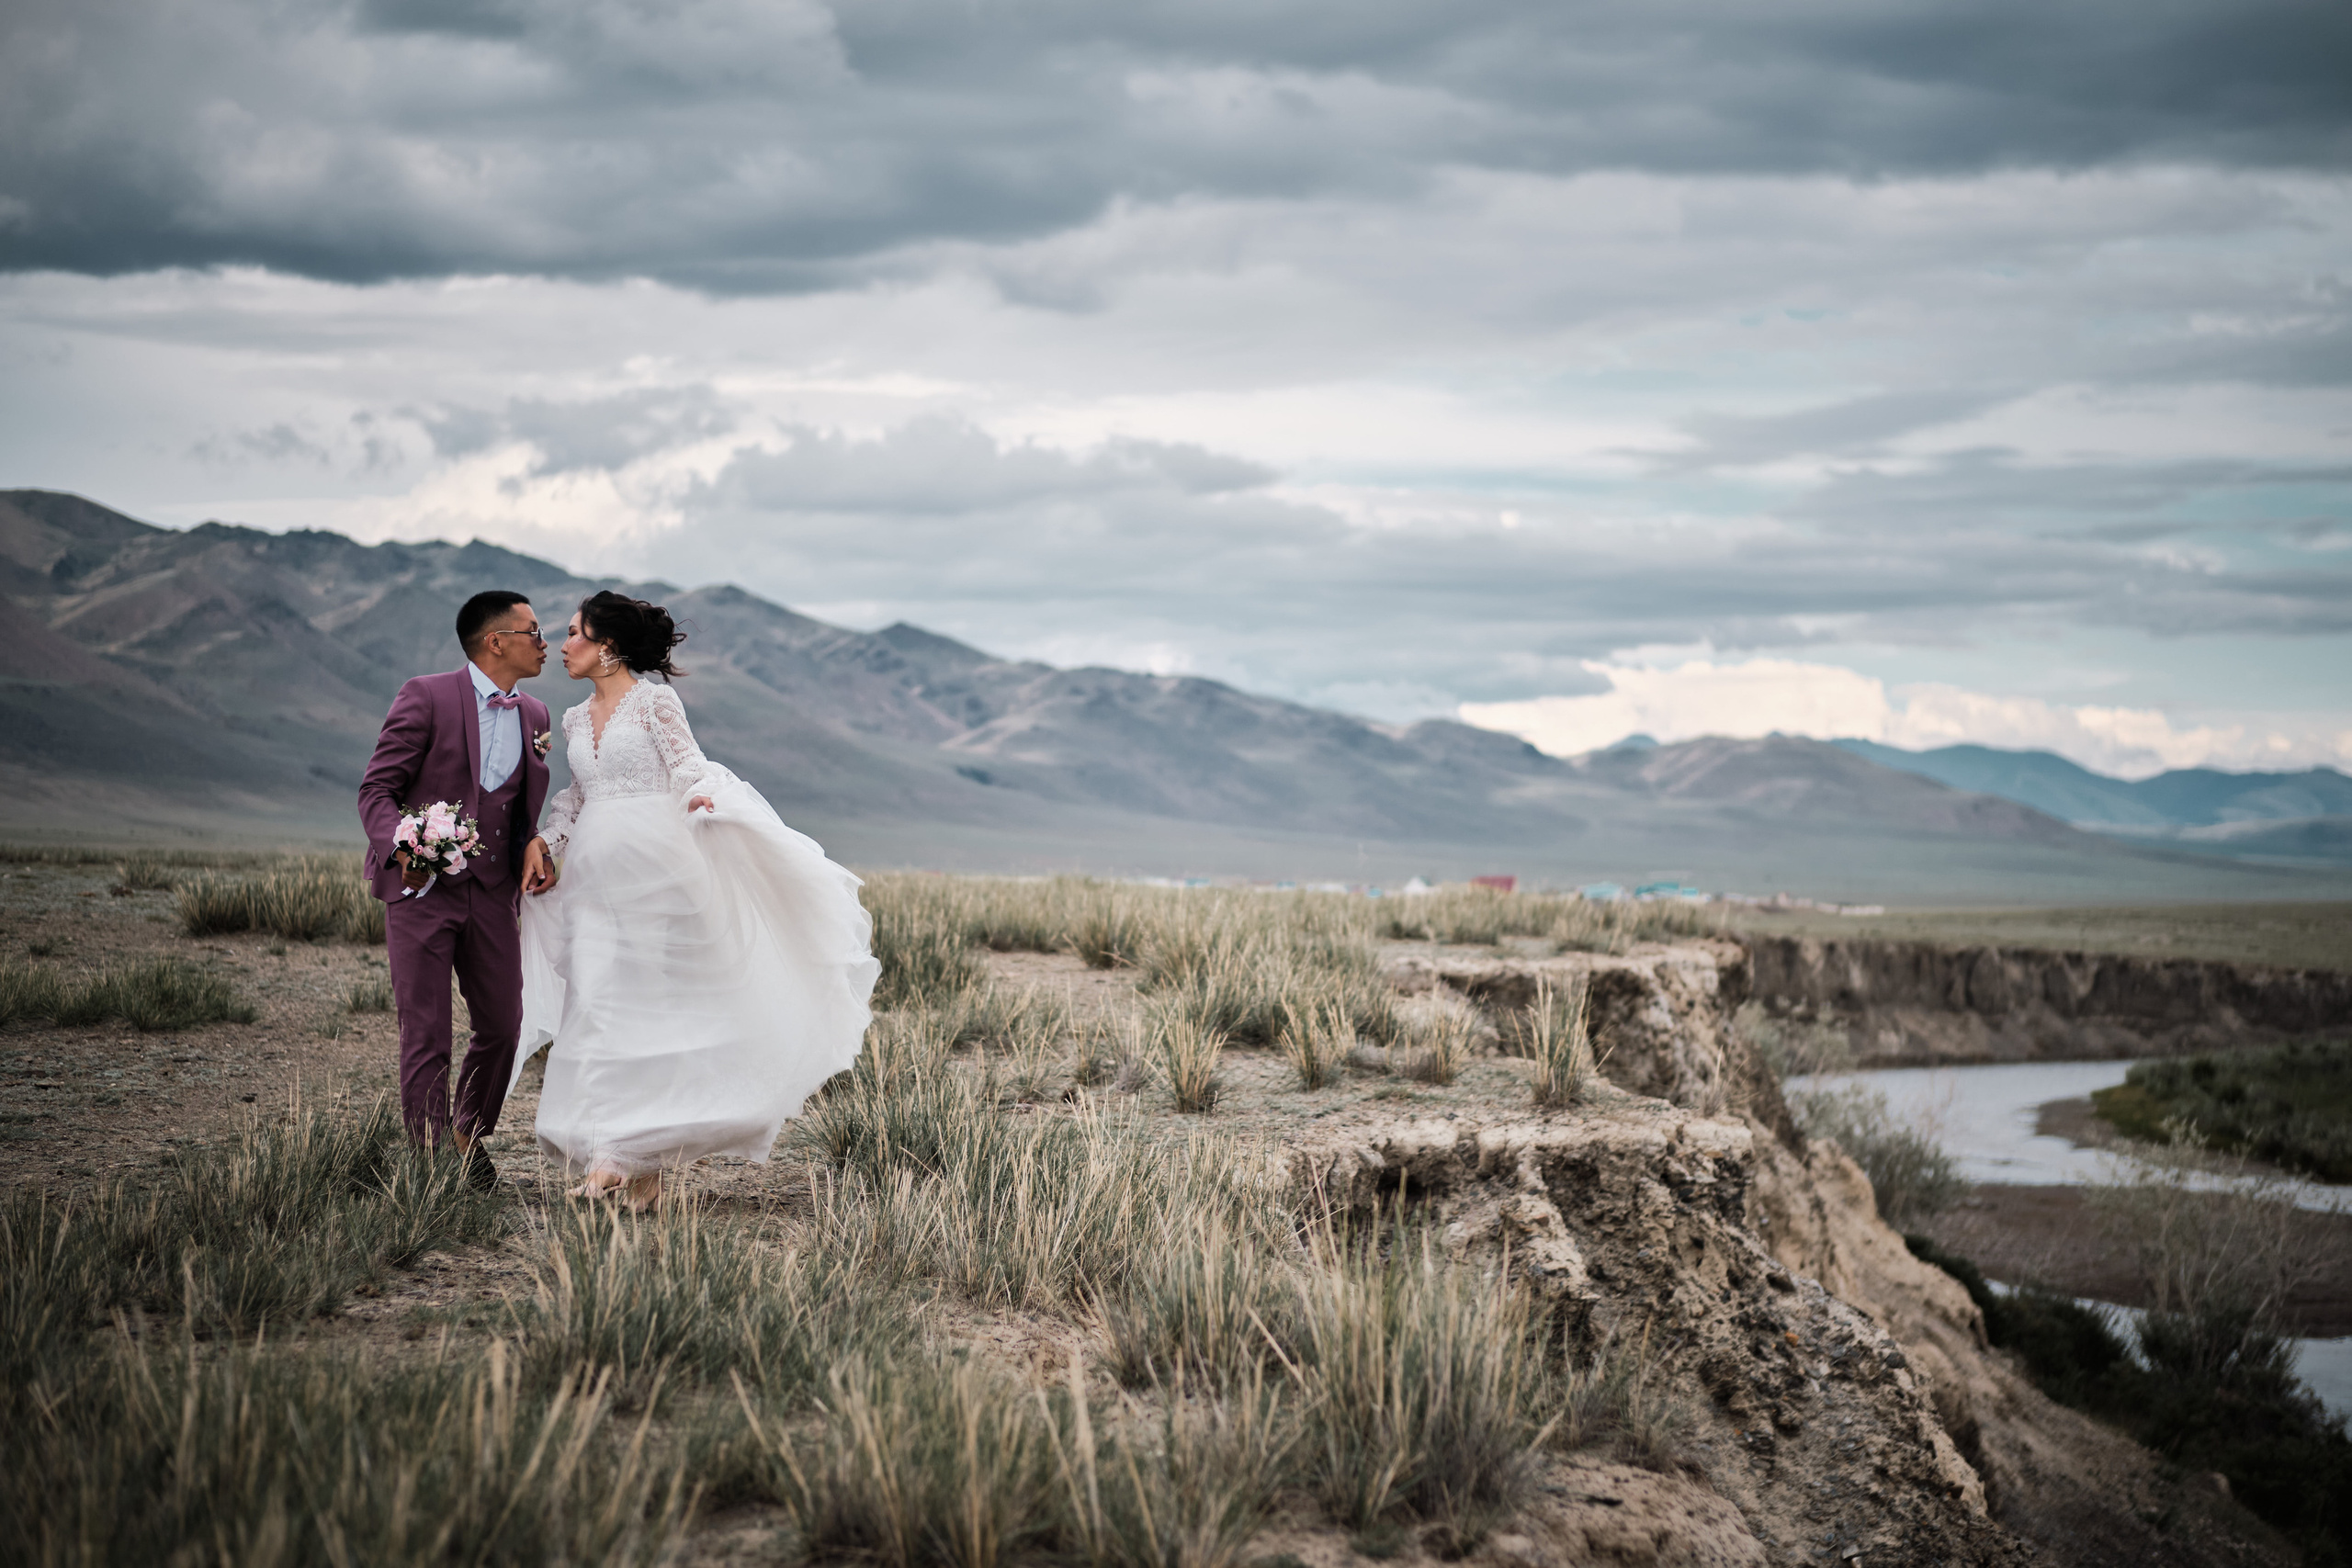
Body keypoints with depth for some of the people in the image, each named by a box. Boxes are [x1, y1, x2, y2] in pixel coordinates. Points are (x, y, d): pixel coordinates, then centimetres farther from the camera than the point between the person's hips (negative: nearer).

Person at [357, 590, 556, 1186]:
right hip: (420, 889, -5)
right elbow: (376, 788, -8)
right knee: (425, 1036, -4)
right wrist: (401, 850, -25)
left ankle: (470, 1136, 31)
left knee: (502, 1026, 8)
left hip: (491, 891, 6)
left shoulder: (534, 716, 11)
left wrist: (534, 843, -1)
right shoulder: (426, 697, -8)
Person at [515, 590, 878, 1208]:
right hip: (594, 877, 6)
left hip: (654, 868, -6)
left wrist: (700, 796, -26)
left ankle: (641, 1160, 1)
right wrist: (547, 855, 12)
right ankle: (612, 1156, 0)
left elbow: (688, 768, -6)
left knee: (652, 1001, -3)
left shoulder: (654, 700, -2)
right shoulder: (576, 720, 16)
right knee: (594, 1006, -3)